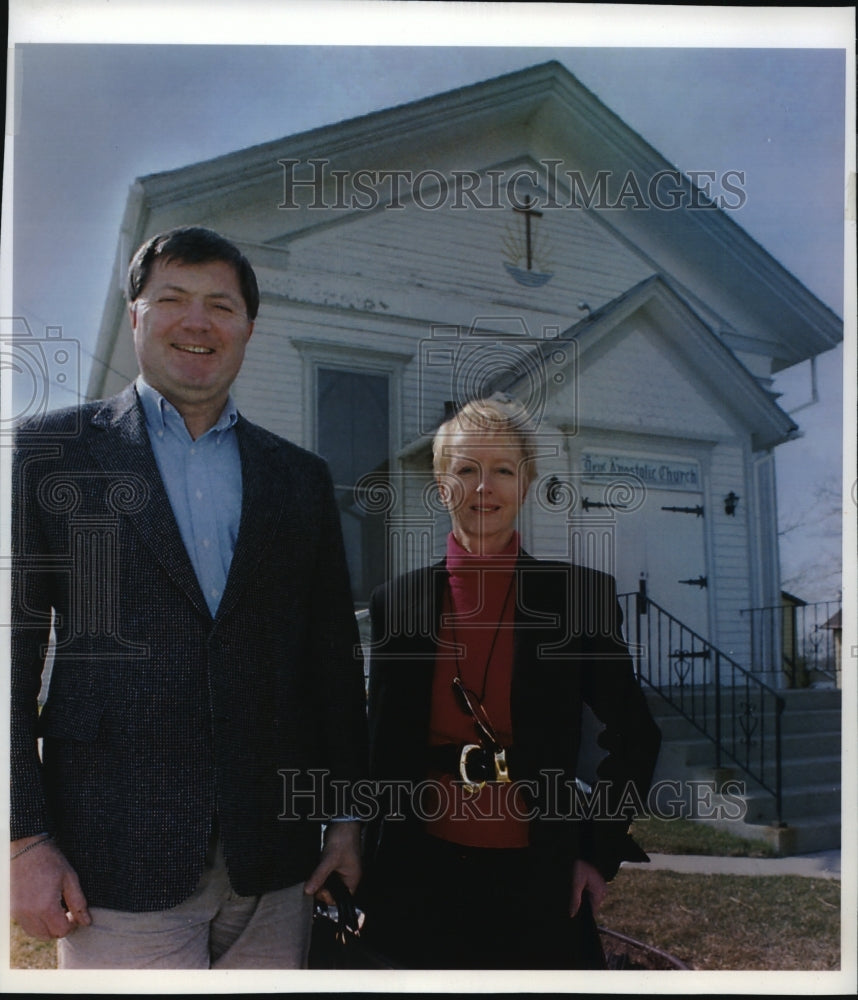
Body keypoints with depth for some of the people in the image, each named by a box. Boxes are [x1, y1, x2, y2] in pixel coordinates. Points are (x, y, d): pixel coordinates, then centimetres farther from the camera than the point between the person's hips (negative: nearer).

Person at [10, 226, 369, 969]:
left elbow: (334, 658, 10)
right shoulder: (49, 452, 2)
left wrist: (345, 817, 7)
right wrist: (25, 837, -7)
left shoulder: (301, 478, 9)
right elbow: (12, 652, -2)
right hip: (115, 864, -2)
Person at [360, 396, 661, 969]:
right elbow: (384, 749, 6)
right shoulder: (398, 602, -1)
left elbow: (636, 735, 2)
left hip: (541, 881, -1)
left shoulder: (581, 594, -6)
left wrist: (600, 853, -1)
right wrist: (374, 872, 6)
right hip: (427, 877, 2)